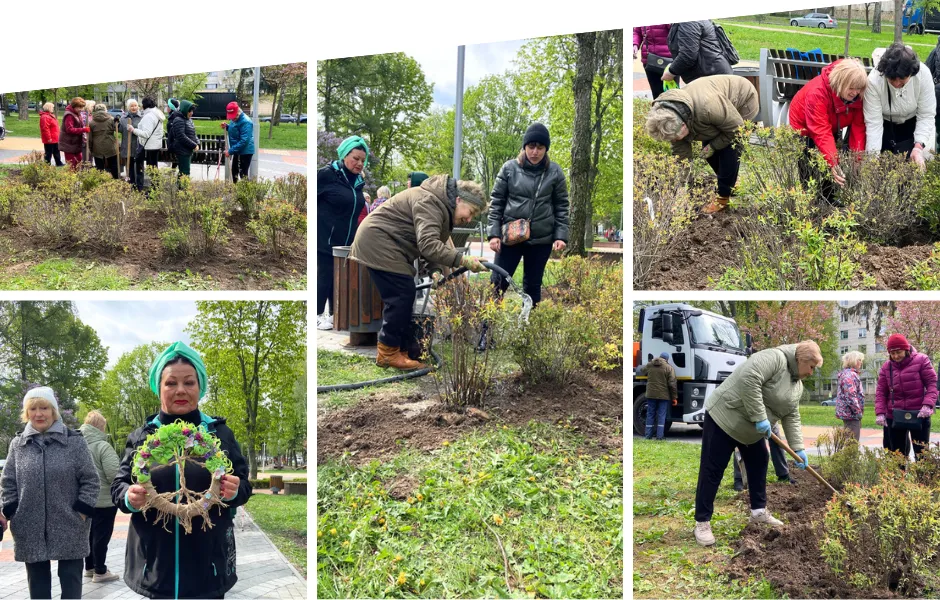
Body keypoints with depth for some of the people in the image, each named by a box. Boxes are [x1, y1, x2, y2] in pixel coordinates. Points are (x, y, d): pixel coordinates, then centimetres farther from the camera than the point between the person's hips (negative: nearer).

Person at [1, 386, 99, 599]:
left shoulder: (74, 441, -2)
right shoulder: (17, 444, 6)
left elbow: (90, 480, -2)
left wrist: (82, 513, -9)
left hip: (69, 527, -2)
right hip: (30, 530, 2)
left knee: (71, 581, 4)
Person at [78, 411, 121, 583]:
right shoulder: (102, 446, -18)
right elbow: (114, 475, -23)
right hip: (104, 500, -7)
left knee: (90, 533, 18)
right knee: (101, 535, 0)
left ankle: (90, 567, 27)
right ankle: (100, 572, 4)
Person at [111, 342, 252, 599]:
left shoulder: (220, 433, 4)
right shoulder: (141, 436, 5)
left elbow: (244, 486, 5)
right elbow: (118, 486, 7)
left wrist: (234, 490, -18)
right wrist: (129, 497, -16)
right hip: (156, 563, 0)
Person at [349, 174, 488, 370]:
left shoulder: (444, 209, 12)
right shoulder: (429, 203, -22)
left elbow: (435, 245, 14)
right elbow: (429, 245, -32)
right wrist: (463, 260, -37)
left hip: (383, 245, 11)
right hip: (378, 243, -11)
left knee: (404, 295, 9)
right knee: (402, 295, -13)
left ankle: (392, 350, 13)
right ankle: (389, 352, -8)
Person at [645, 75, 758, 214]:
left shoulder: (708, 107, -45)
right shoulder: (672, 120, -20)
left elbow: (736, 128, -30)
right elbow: (680, 150, -8)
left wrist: (713, 146, -21)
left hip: (744, 100, -7)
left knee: (729, 149, -16)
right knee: (707, 150, 2)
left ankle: (724, 196, -3)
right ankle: (731, 182, 25)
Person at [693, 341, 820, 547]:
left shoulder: (797, 383, 9)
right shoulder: (775, 358, -22)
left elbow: (791, 417, 9)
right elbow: (749, 378, -35)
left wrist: (798, 449, 1)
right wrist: (759, 417, -32)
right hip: (725, 417, -10)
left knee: (758, 465, 15)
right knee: (712, 470, -5)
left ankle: (758, 511, 26)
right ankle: (702, 522, -2)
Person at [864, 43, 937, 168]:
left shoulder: (923, 74, -30)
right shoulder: (874, 80, -33)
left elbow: (926, 115, -23)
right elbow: (873, 122, -30)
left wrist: (918, 147, -33)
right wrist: (874, 155, -36)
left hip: (911, 124, 1)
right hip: (885, 124, 0)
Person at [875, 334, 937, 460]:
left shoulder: (921, 360, -4)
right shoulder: (886, 367, 4)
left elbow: (932, 384, -6)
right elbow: (881, 392, 5)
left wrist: (928, 405, -21)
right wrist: (880, 413, -9)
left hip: (919, 415, -3)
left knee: (921, 453, 1)